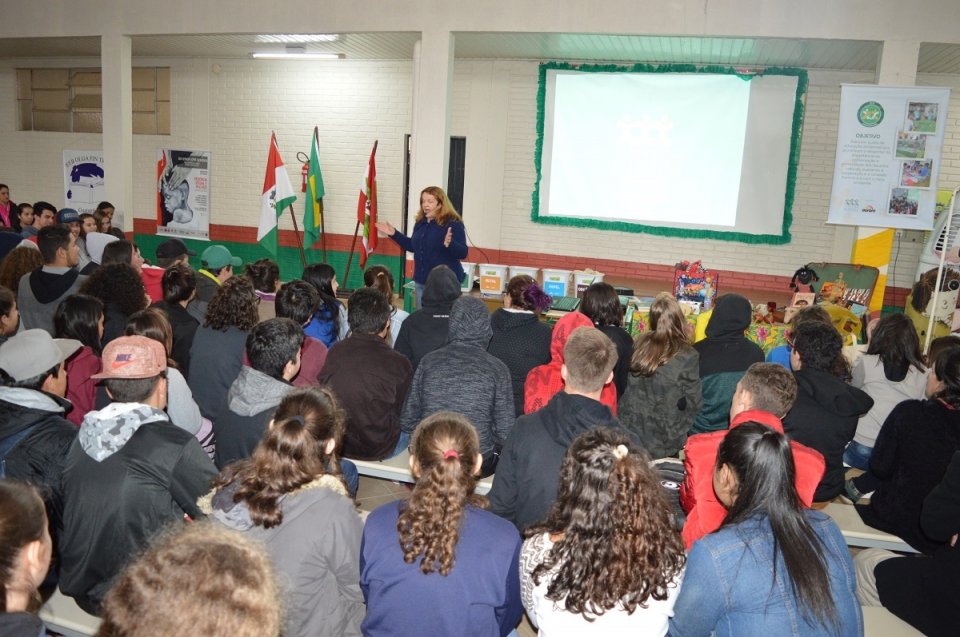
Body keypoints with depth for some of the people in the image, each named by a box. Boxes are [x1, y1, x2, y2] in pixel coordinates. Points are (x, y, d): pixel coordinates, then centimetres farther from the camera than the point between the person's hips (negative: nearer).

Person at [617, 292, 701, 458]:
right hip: (663, 441, -4)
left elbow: (622, 385, 4)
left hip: (629, 432, 4)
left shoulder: (639, 343, -7)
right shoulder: (687, 357, -18)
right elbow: (693, 402, -8)